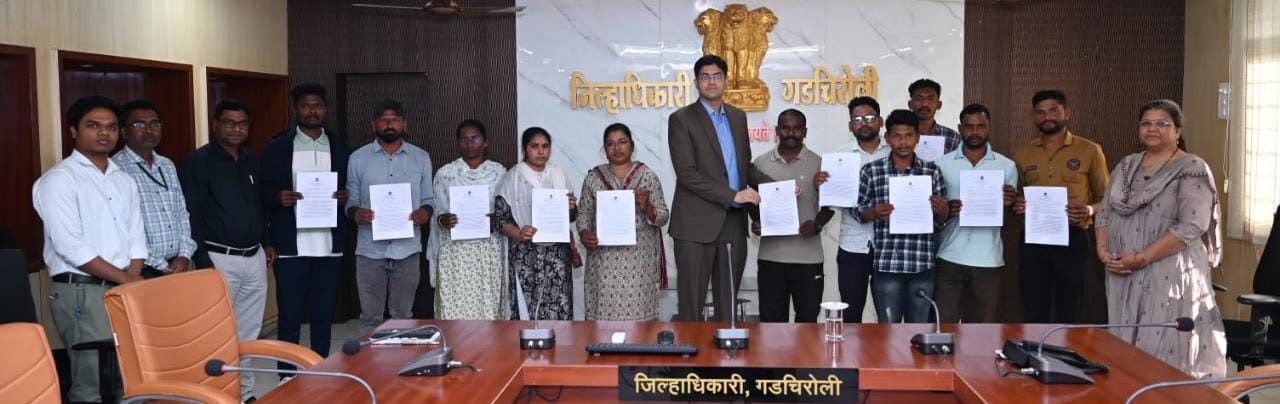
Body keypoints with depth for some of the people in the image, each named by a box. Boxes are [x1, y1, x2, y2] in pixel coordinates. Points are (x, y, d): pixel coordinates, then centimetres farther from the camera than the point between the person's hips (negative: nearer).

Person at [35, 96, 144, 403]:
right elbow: (70, 246, -15)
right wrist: (124, 278, -12)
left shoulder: (123, 179, 15)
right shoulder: (58, 180, -6)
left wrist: (133, 280, -4)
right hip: (81, 291, -6)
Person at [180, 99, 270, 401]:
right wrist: (203, 261, -16)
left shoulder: (251, 160, 13)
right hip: (220, 259, -6)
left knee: (249, 333, 12)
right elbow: (192, 215, -11)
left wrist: (267, 243, 16)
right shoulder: (198, 162, -8)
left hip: (255, 258, 6)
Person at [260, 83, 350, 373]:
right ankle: (287, 377, 13)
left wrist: (346, 196, -9)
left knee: (323, 314, 8)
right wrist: (278, 196, -17)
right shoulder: (277, 147, 4)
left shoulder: (340, 146, 10)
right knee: (290, 314, 3)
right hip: (290, 246, -2)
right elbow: (263, 191, 4)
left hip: (329, 245, 2)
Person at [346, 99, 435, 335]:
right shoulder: (358, 159, 4)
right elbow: (351, 201, 5)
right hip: (371, 249, -1)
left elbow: (428, 198, 9)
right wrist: (355, 213, -18)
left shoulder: (421, 158, 7)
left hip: (407, 249, 1)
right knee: (370, 316, 5)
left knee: (403, 315, 10)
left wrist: (426, 211, -14)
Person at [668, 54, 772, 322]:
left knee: (728, 303, 9)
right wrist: (733, 195, -18)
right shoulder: (681, 119, -4)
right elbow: (686, 173, -13)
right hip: (697, 224, -5)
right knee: (691, 304, 0)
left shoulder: (738, 116, 14)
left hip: (733, 224, 5)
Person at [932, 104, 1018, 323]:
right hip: (949, 257, -1)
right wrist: (945, 211, -14)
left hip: (988, 259, 1)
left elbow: (1011, 214, 12)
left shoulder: (1007, 166, 6)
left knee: (983, 325, 7)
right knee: (943, 323, 0)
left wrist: (1009, 204, -11)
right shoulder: (942, 164, 3)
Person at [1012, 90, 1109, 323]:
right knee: (1035, 313, 7)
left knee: (1068, 313, 4)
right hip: (1033, 239, 2)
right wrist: (1017, 205, -4)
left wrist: (1090, 210, -15)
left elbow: (1105, 198, 6)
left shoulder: (1090, 151, 2)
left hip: (1072, 239, -2)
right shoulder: (1022, 153, 10)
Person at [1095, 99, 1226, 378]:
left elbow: (1191, 226, -16)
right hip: (1122, 274, 6)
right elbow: (1105, 212, 13)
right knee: (1124, 349, 10)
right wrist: (1103, 249, -5)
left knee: (1165, 352, -5)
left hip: (1169, 275, -6)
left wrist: (1141, 258, -19)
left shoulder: (1192, 170, -6)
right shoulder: (1126, 166, 13)